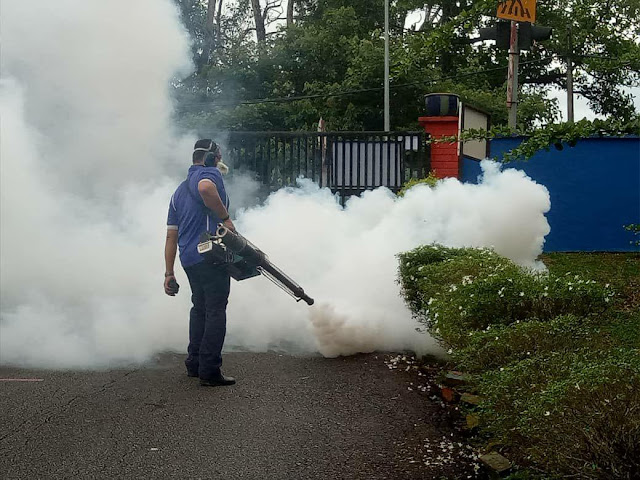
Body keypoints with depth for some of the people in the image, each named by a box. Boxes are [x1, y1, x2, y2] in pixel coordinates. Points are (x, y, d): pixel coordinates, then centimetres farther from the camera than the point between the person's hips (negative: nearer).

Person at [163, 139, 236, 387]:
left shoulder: (179, 191, 23)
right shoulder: (209, 174, -3)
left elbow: (171, 236, 20)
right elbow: (205, 188, -31)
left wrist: (169, 273, 20)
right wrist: (225, 218, -19)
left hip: (189, 259, 8)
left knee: (200, 308, 22)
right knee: (216, 312, -4)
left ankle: (194, 364, 28)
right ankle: (210, 371, -4)